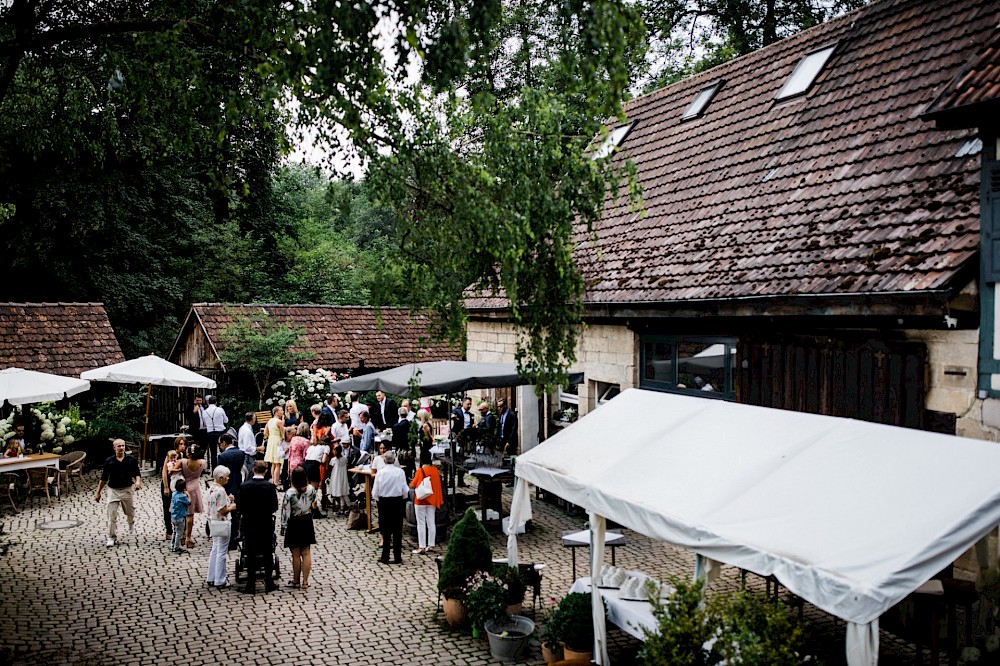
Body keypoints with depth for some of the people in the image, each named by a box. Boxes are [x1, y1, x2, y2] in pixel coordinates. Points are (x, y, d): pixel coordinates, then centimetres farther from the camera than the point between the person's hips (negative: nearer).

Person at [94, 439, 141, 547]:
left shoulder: (131, 459, -1)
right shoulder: (109, 461, -1)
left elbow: (136, 474, 3)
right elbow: (104, 478, 5)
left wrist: (138, 482, -19)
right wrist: (98, 492, 6)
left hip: (128, 489, 1)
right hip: (113, 490, -1)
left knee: (130, 513, 14)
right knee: (112, 515, -6)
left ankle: (131, 524, 48)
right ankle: (112, 537, 3)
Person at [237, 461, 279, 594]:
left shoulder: (244, 486, -10)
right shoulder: (270, 486, -12)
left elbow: (239, 507, -6)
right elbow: (274, 507, -8)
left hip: (249, 525, 0)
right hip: (266, 525, 0)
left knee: (251, 556, 8)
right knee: (267, 554, 11)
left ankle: (251, 585, 9)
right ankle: (269, 584, 15)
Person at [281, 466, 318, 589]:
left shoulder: (290, 493, -21)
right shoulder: (311, 489, -9)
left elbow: (286, 512, -15)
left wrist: (283, 527, -5)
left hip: (294, 524, -4)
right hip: (307, 523, 4)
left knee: (296, 555, 8)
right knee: (306, 553, 10)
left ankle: (296, 581, 20)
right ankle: (305, 581, 12)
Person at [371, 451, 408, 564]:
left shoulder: (380, 473, -10)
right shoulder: (400, 472, -10)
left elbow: (375, 492, -6)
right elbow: (405, 490, -5)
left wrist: (377, 498, 14)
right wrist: (403, 497, 15)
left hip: (384, 502, 0)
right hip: (398, 502, 0)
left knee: (386, 530, 8)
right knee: (397, 530, 8)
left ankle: (385, 557, 12)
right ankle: (397, 557, 12)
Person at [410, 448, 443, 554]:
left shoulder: (420, 471, -16)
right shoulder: (435, 470, -1)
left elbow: (413, 485, -8)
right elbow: (438, 484, 7)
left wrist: (410, 482, 12)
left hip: (421, 501, -5)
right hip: (432, 500, 5)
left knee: (421, 524, 1)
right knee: (431, 523, 11)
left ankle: (421, 547, 2)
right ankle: (431, 545, 16)